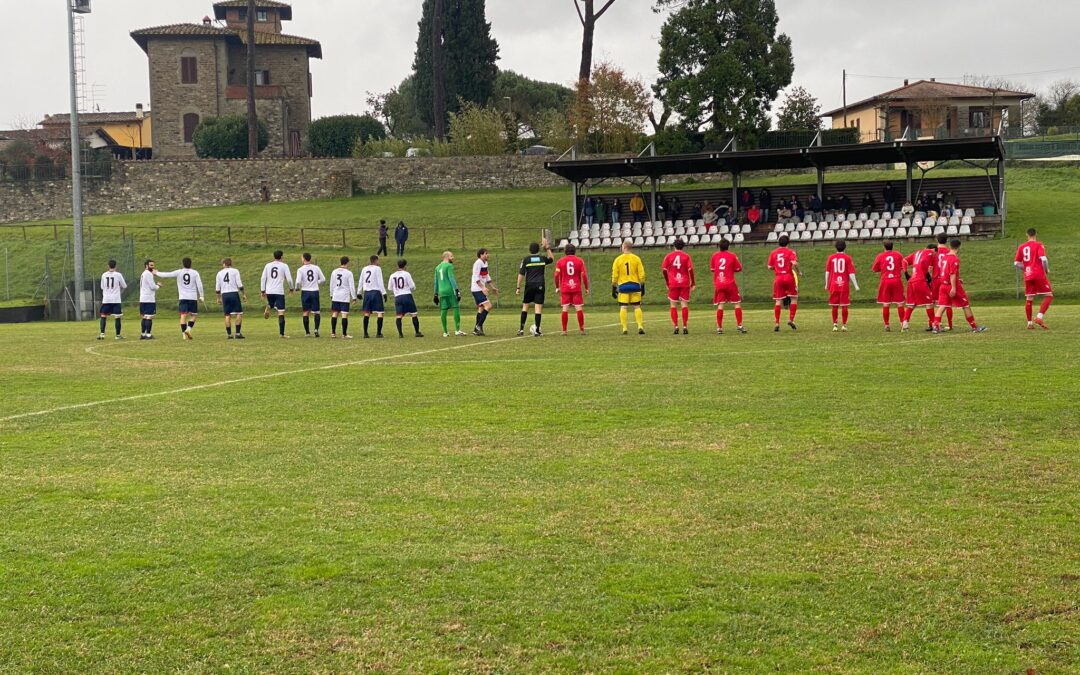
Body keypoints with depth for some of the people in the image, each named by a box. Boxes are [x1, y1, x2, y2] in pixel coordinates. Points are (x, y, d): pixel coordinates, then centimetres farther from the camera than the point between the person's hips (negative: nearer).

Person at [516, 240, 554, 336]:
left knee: (525, 306, 11)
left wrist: (518, 288, 2)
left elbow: (521, 274, -2)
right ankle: (537, 330, -3)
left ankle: (521, 329, 8)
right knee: (538, 307, -1)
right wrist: (548, 248, 27)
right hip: (540, 285, 0)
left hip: (529, 285, 0)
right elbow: (552, 259, 26)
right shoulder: (543, 258, 4)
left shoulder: (525, 259, -1)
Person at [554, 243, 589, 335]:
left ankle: (564, 330, 0)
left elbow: (557, 275, 0)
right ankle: (582, 329, 2)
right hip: (577, 288, -1)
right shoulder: (579, 261, 2)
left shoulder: (560, 261, 4)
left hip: (565, 289, 1)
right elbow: (584, 275, -2)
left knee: (565, 309, 2)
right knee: (579, 308, 3)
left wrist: (557, 287, 10)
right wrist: (586, 288, 4)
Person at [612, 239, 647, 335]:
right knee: (637, 307, 6)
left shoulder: (618, 259, -1)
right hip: (635, 285, 1)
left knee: (623, 308, 2)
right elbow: (641, 274, 1)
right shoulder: (636, 259, 1)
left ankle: (624, 329, -3)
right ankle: (640, 327, -4)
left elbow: (614, 276, -1)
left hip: (623, 286, -1)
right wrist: (642, 287, 9)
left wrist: (613, 289, 6)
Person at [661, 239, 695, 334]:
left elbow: (663, 270, 0)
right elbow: (690, 269, -6)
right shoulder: (686, 256, 1)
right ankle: (685, 327, -4)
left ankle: (676, 327, -2)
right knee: (685, 305, 3)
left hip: (673, 284, 0)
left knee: (673, 305, 6)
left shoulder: (669, 256, 4)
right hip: (685, 283, 0)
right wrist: (693, 283, 0)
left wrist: (667, 282, 10)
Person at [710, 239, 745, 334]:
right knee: (737, 303, 8)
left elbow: (712, 269, 13)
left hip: (718, 284, 2)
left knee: (720, 305, 2)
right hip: (730, 283, -2)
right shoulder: (732, 256, -3)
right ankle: (739, 325, 3)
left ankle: (719, 327, -3)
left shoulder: (715, 255, 4)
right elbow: (739, 268, 3)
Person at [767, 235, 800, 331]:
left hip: (778, 278, 3)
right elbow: (794, 263, -16)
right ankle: (791, 319, -2)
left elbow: (770, 267, 7)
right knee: (794, 298, 10)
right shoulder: (790, 252, -2)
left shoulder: (773, 253, 8)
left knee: (778, 301, 4)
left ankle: (777, 324, -2)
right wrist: (798, 271, 0)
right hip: (789, 277, -3)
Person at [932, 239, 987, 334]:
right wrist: (953, 288, -25)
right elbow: (952, 274, -22)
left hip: (943, 284, 7)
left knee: (942, 306, 1)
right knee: (966, 305, 5)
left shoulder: (945, 256, 11)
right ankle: (974, 327, 12)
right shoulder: (955, 259, -14)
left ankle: (936, 326, -13)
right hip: (953, 285, -7)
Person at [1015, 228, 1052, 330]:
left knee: (1029, 299, 10)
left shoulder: (1022, 247, 10)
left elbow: (1016, 263, 10)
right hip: (1039, 275, -5)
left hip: (1027, 276, 5)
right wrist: (1047, 270, -1)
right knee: (1049, 295, 1)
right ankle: (1039, 317, -14)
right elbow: (1043, 259, -16)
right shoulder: (1038, 245, -4)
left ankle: (1030, 323, 11)